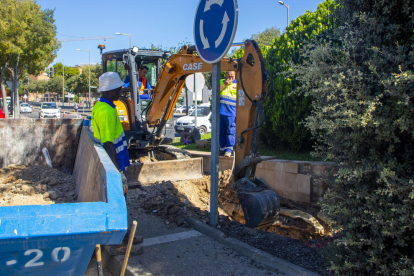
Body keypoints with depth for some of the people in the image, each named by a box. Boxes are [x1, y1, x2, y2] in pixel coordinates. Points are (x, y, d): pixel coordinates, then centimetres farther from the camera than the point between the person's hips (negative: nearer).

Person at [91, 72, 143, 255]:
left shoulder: (100, 106, 10)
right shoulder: (107, 111, -22)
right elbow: (108, 144, -25)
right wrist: (116, 169, -21)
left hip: (109, 163, 10)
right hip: (113, 165, -10)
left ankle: (123, 235, 34)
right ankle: (119, 244, 12)